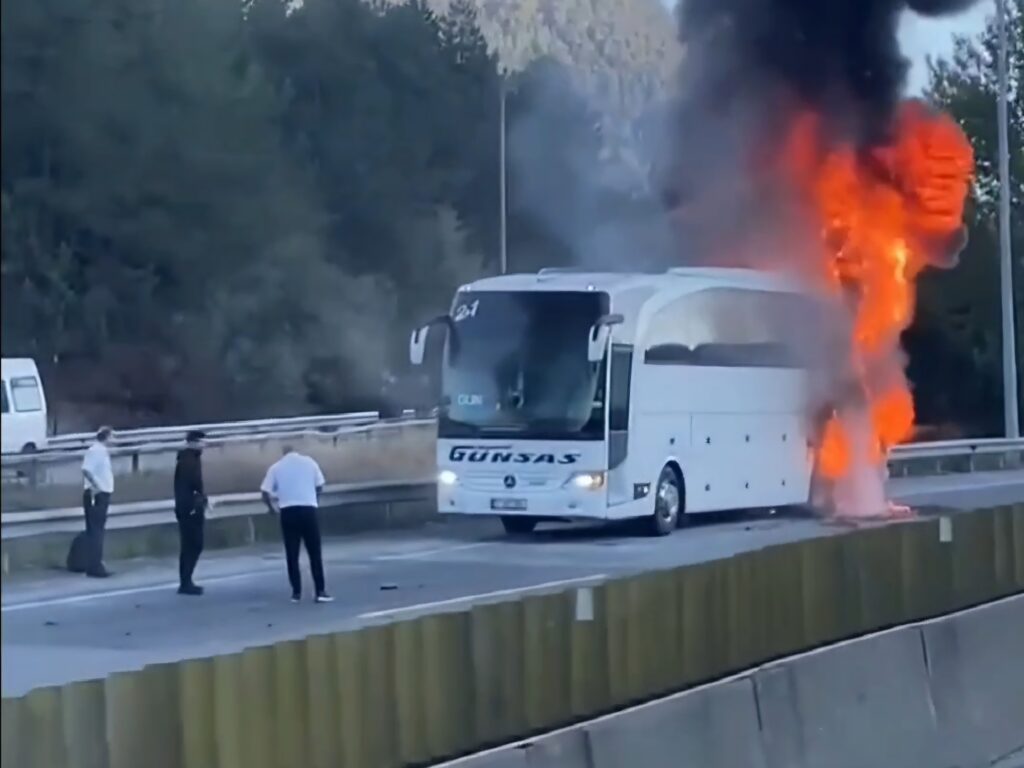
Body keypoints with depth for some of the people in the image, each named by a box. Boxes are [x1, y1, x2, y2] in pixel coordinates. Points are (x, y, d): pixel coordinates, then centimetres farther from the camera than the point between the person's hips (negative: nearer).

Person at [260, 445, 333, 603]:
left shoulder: (276, 467, 8)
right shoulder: (309, 462, 8)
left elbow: (265, 491, 3)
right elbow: (319, 485, 8)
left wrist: (272, 508, 19)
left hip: (288, 511, 0)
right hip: (308, 509, 0)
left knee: (292, 554, 7)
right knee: (315, 553, 4)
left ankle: (296, 592, 7)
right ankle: (320, 591, -1)